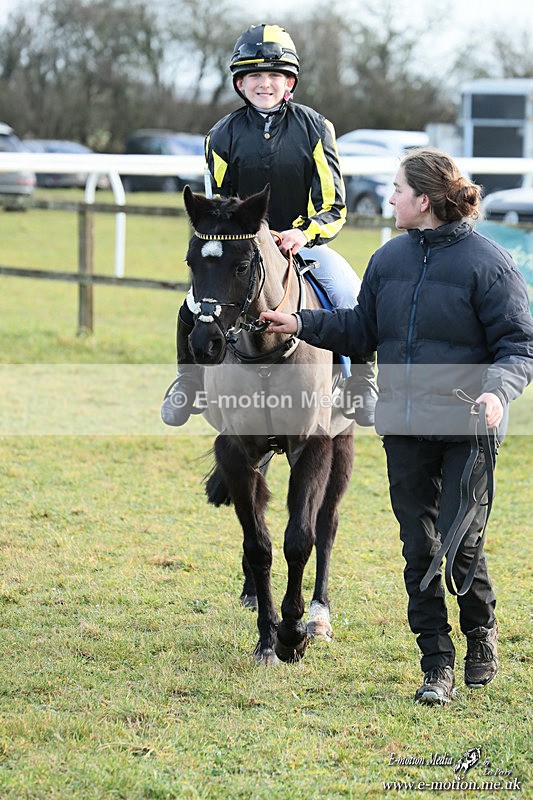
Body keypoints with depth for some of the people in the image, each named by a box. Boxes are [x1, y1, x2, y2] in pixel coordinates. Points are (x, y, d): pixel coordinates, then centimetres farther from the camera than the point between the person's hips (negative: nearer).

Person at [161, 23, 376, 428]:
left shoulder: (315, 128, -4)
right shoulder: (223, 136, 1)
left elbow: (333, 205, -5)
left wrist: (305, 233, -24)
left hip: (305, 241, -1)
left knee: (357, 303, -24)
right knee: (194, 307, -22)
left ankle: (363, 383, 0)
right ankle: (189, 378, 6)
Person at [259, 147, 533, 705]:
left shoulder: (487, 262, -8)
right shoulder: (389, 259, 9)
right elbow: (362, 330, 19)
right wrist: (301, 324, 8)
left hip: (466, 430, -5)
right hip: (404, 428, 5)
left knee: (460, 544, -6)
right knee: (419, 547, 6)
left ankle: (481, 633, 23)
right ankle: (437, 665, 14)